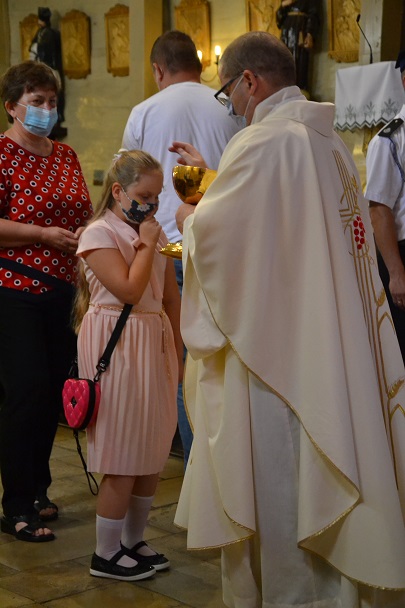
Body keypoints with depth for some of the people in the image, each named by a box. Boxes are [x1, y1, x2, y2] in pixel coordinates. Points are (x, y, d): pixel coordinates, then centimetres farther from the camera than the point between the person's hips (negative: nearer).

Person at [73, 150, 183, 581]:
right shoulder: (100, 233, -10)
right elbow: (129, 290, -21)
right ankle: (106, 555, 9)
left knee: (153, 452, 11)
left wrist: (178, 351, 13)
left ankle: (133, 542, 25)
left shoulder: (154, 232, 13)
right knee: (124, 459, -3)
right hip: (117, 347, -7)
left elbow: (171, 295, 15)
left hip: (155, 342, 8)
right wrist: (147, 244, -12)